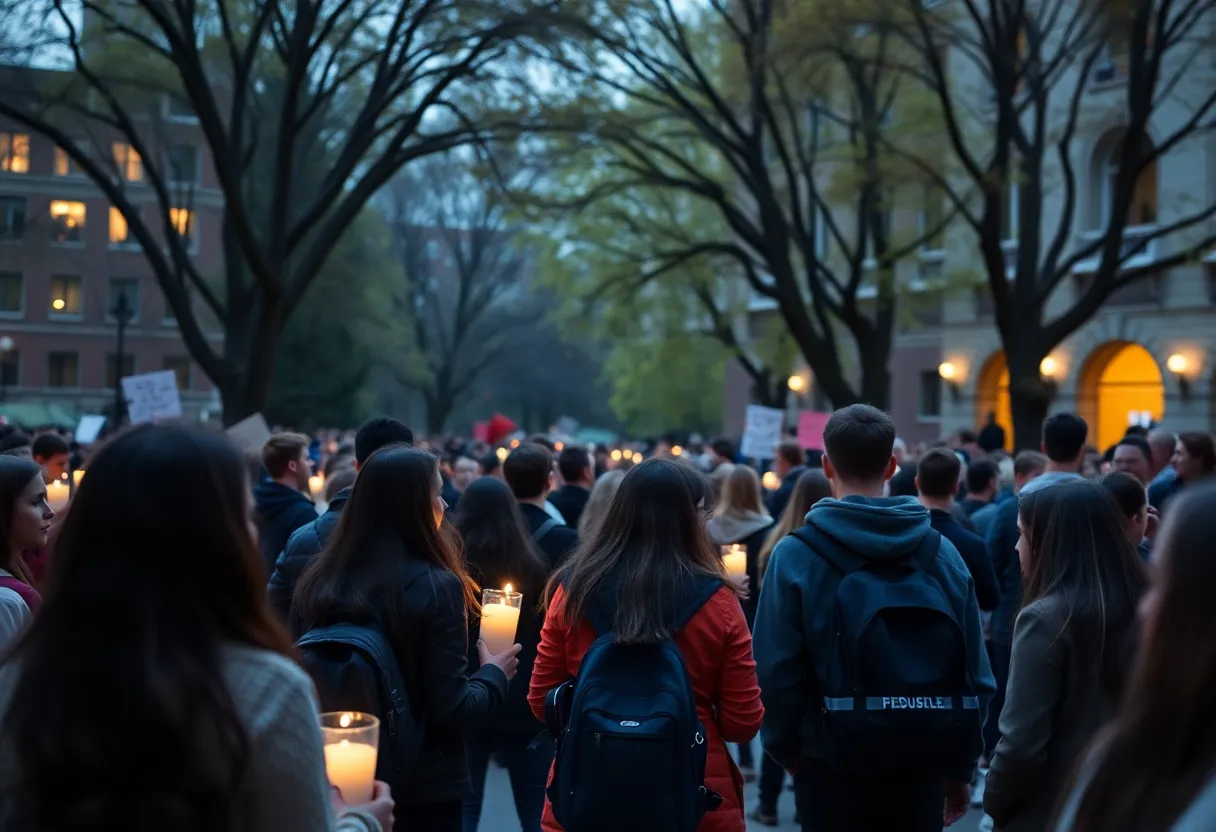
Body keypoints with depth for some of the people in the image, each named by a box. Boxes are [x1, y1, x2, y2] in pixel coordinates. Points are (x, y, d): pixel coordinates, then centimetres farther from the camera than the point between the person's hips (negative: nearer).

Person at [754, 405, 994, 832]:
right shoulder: (941, 551, -4)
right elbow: (975, 674, 0)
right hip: (919, 766, 2)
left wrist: (788, 752, 6)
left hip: (831, 766, -2)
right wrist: (960, 768, 12)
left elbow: (777, 672, -11)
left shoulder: (795, 555, -12)